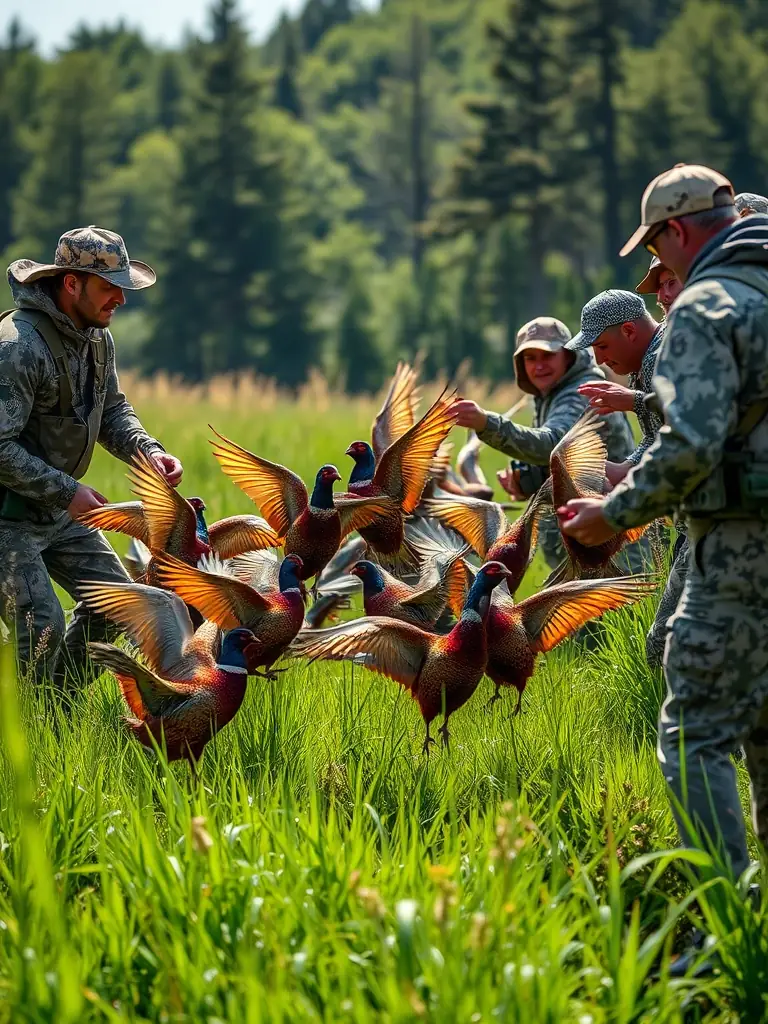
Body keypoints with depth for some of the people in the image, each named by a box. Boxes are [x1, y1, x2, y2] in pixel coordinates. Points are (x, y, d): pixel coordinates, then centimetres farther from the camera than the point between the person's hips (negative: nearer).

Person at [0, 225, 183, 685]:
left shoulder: (98, 337, 3)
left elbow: (112, 411, 14)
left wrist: (149, 451, -7)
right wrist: (67, 492, -25)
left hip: (59, 509, 9)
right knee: (42, 627, -16)